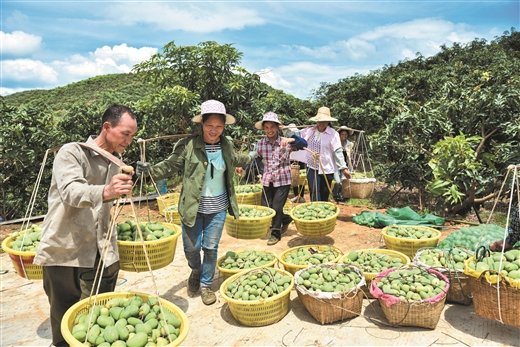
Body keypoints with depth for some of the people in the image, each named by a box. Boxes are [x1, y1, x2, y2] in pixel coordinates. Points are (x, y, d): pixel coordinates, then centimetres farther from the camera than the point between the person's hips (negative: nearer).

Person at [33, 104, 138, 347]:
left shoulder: (116, 161, 10)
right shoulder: (72, 152, -10)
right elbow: (70, 191, -30)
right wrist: (104, 192, -47)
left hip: (101, 254, 5)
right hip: (64, 252, -5)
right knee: (64, 318, 9)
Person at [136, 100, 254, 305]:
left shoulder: (226, 144, 0)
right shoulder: (188, 146, -14)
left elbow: (234, 160, 22)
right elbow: (170, 166, -12)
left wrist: (251, 157, 38)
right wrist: (149, 170, -31)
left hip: (218, 208, 3)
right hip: (193, 208, -2)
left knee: (211, 248, 11)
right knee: (191, 247, 8)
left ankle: (206, 285, 33)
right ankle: (196, 271, 44)